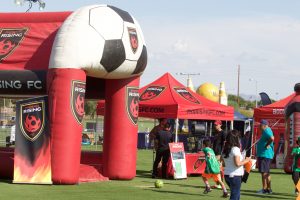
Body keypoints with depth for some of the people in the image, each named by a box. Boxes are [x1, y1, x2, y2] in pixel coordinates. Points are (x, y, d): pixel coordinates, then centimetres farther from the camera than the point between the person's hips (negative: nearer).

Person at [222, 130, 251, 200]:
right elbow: (237, 163, -23)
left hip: (227, 175, 8)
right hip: (235, 176, -8)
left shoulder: (225, 150, 9)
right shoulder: (235, 149, -16)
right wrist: (246, 160, -6)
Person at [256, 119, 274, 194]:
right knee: (267, 173, 14)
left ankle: (264, 189, -9)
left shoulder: (266, 131, -15)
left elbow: (272, 138, -33)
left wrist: (267, 145, -21)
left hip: (264, 155, -11)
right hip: (264, 154, 11)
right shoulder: (266, 131, 18)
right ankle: (269, 189, 19)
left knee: (264, 172, -9)